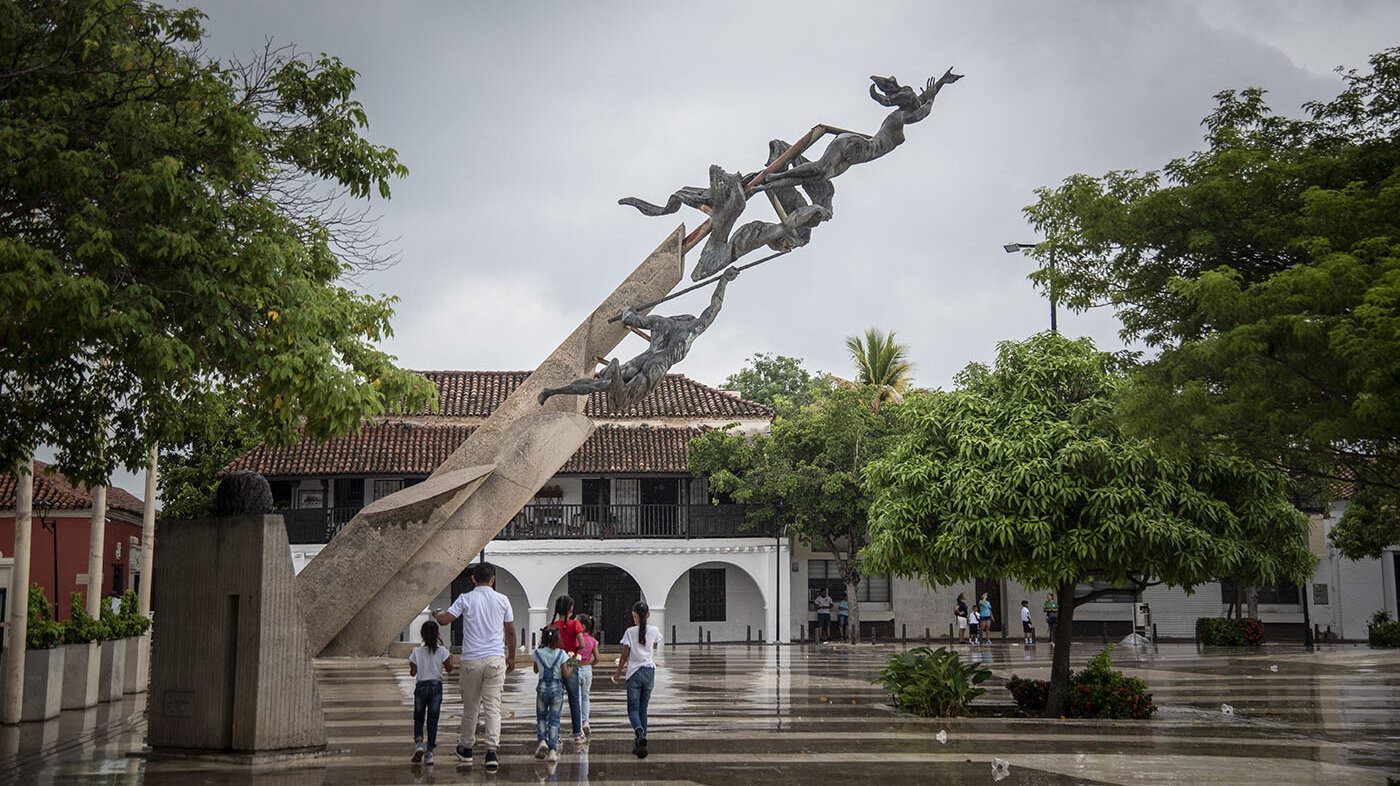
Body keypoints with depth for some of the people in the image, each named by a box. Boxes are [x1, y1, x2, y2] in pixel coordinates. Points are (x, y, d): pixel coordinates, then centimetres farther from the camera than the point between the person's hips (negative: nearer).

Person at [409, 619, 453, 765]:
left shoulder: (417, 652, -5)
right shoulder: (441, 651, -6)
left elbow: (413, 672, -3)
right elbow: (449, 669, 0)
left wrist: (410, 661, 14)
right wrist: (450, 656, 16)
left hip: (421, 687, 0)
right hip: (436, 686, 0)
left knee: (418, 718, 15)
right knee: (433, 720, 4)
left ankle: (418, 742, -8)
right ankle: (429, 751, 2)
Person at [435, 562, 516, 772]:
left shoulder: (465, 599, -2)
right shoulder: (502, 600, 3)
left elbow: (444, 620, -4)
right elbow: (511, 632, 8)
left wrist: (438, 613, 20)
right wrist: (511, 657, 20)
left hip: (471, 660, 0)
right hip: (496, 659, 0)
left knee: (470, 707, 14)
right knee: (493, 707, -1)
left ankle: (466, 748, 28)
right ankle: (492, 751, -12)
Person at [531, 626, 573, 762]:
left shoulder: (538, 653, -2)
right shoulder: (561, 654, -5)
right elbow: (565, 674, -5)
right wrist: (571, 668, 16)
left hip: (542, 687, 0)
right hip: (557, 688, 0)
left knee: (541, 717, 17)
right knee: (554, 719, 4)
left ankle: (542, 740, -6)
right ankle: (553, 750, -3)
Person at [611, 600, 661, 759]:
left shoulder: (630, 632, -8)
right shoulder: (654, 631, 1)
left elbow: (625, 655, -4)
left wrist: (618, 673, 7)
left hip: (634, 672, -3)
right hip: (650, 671, 3)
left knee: (633, 708, 1)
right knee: (643, 708, 11)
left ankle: (639, 731, -29)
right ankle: (640, 744, 9)